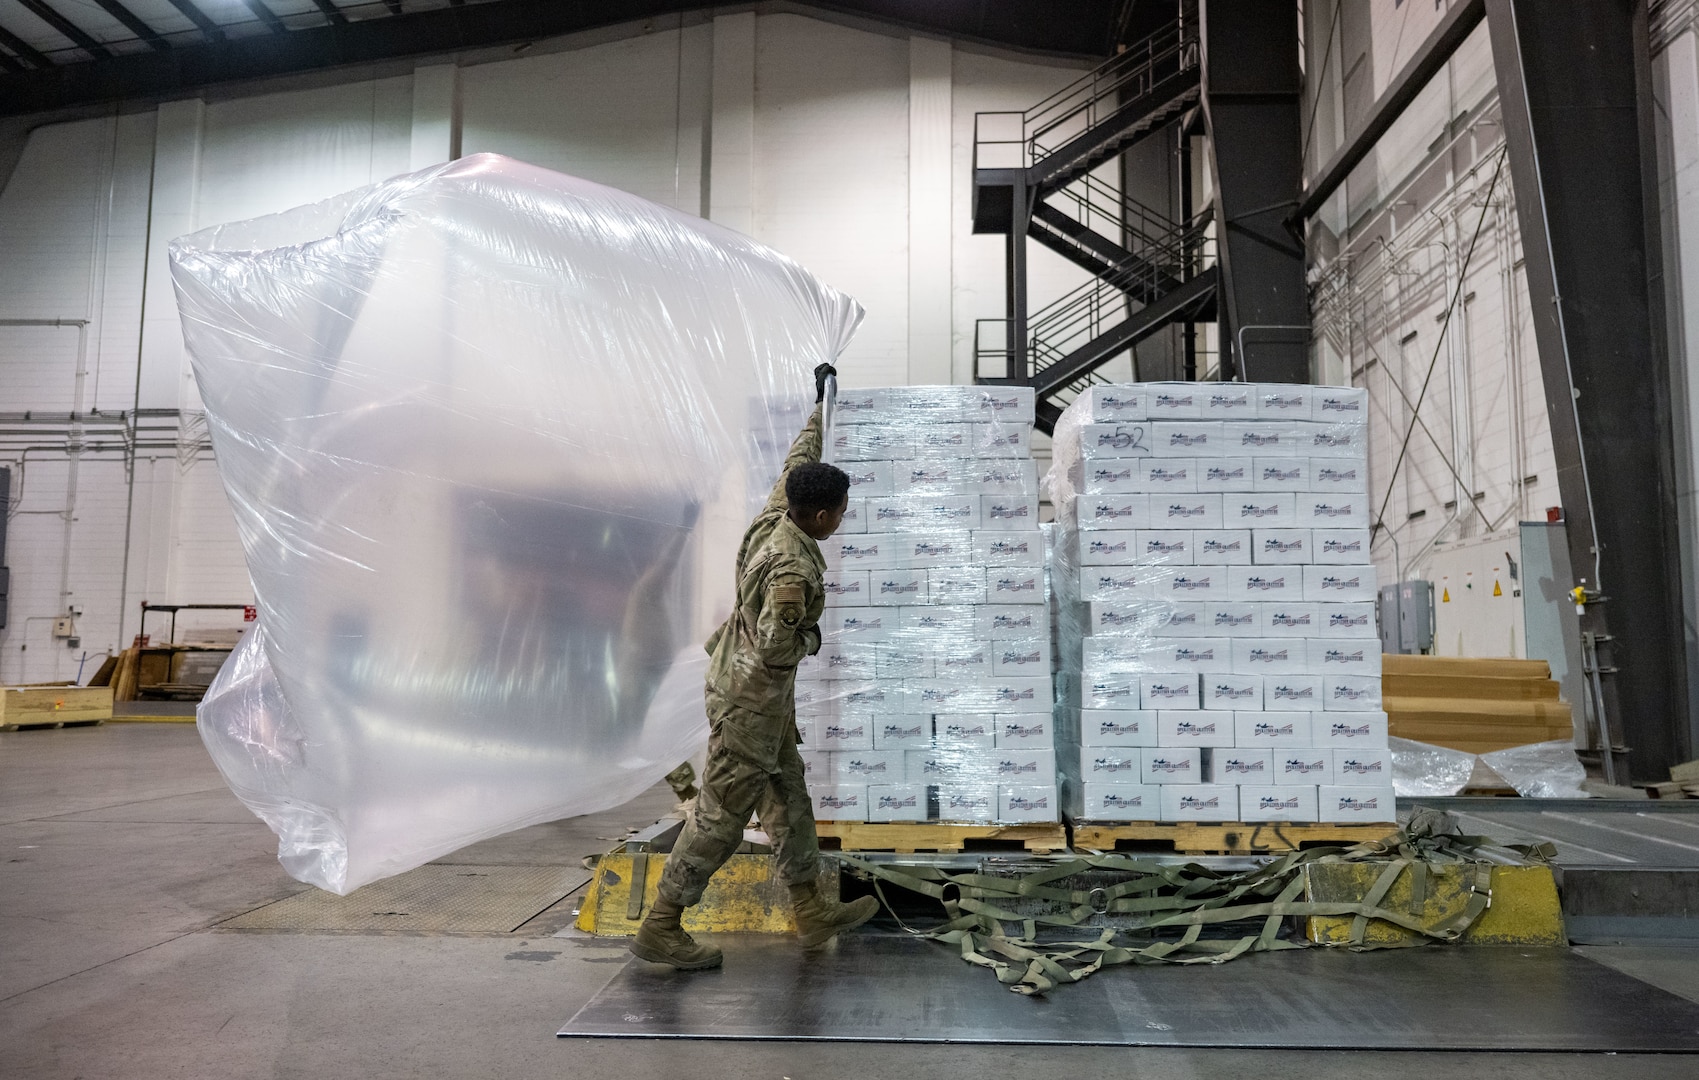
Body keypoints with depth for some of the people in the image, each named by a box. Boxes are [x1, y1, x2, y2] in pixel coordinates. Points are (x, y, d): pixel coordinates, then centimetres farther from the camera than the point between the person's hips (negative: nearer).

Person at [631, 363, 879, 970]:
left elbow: (798, 462, 15)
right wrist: (809, 639, -11)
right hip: (751, 697, -10)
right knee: (722, 813, 0)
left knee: (787, 797, 17)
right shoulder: (793, 569, -29)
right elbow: (775, 649, -33)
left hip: (754, 687, 10)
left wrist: (821, 407, 26)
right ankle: (660, 928, 11)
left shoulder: (774, 517, -3)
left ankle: (811, 913, 29)